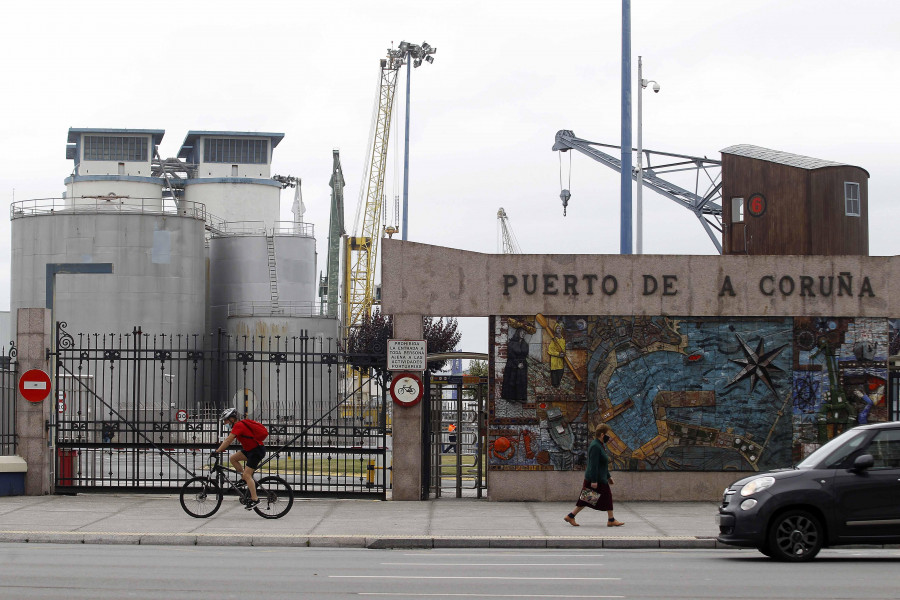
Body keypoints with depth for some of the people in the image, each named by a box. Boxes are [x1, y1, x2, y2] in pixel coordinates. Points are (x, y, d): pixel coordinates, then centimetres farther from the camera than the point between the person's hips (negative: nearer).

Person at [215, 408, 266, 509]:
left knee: (247, 475, -13)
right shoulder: (238, 425, 14)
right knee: (232, 458, 6)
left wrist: (217, 451, -19)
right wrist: (220, 449, 14)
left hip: (257, 451, -10)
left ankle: (254, 499, -10)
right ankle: (249, 481, 11)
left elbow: (228, 441, -22)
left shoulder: (238, 426, -17)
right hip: (250, 449, 10)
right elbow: (229, 441, 20)